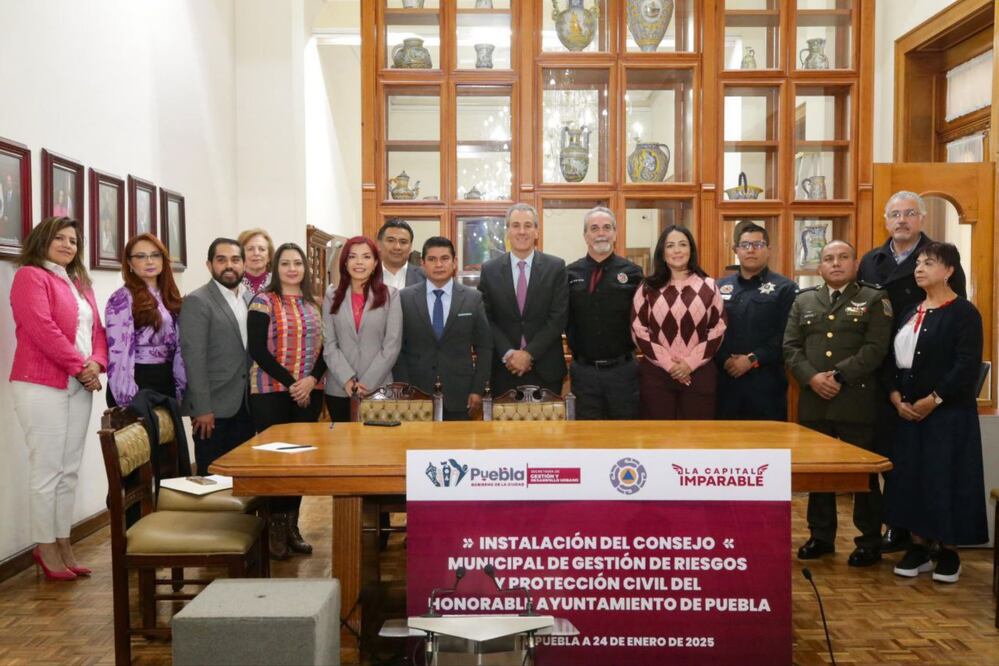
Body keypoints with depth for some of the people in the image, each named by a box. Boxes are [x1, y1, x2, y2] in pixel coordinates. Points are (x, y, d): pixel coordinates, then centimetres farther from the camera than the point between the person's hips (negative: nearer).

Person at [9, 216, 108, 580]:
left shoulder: (79, 283, 21)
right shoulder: (30, 276, -3)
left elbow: (97, 328, 15)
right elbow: (41, 328, -15)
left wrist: (96, 363, -4)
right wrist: (80, 365, -13)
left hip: (80, 386, 7)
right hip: (42, 384, -7)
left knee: (70, 469, 9)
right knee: (47, 468, -4)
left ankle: (62, 542, 17)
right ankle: (45, 547, 6)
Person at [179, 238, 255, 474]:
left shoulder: (249, 298, 12)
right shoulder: (197, 301, -8)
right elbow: (194, 358, -13)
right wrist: (202, 408, -17)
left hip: (244, 405, 6)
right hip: (214, 408, -6)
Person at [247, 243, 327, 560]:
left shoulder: (313, 305, 11)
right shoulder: (263, 301, -3)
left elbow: (323, 348, 9)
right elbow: (258, 350, -10)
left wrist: (311, 379, -9)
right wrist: (291, 382, -14)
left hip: (309, 393, 4)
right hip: (272, 392, -4)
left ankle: (292, 524, 17)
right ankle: (277, 526, 11)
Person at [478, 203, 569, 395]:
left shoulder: (556, 267, 0)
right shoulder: (489, 270, 3)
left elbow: (558, 317, -5)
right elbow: (486, 319, 1)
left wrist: (529, 353, -12)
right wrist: (508, 354, -12)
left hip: (545, 369, 0)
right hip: (504, 369, 1)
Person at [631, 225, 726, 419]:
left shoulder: (708, 287, 6)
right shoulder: (648, 288, 5)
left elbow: (718, 330, 2)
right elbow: (639, 331, 0)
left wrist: (690, 363, -9)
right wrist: (668, 363, -9)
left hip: (699, 373, 0)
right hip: (656, 373, 0)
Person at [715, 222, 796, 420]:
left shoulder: (785, 289, 2)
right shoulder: (720, 287, 13)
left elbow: (786, 336, -8)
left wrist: (752, 360, -14)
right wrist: (723, 360, -10)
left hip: (766, 382, -3)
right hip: (726, 380, 3)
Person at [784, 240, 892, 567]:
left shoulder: (874, 300, 3)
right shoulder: (803, 301, 13)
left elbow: (876, 348, -9)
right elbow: (791, 346, 5)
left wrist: (839, 375, -17)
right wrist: (812, 378, -11)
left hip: (857, 401, -3)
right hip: (813, 402, 4)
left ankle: (870, 541, 16)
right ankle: (821, 536, 22)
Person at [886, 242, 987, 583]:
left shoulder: (964, 313, -7)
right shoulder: (911, 313, 13)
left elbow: (967, 366, -15)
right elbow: (894, 358, 11)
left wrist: (933, 400, -16)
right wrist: (896, 397, -3)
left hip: (949, 413, -6)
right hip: (909, 412, 6)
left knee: (946, 478, 0)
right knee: (910, 476, 7)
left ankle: (948, 551, 14)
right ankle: (919, 546, 19)